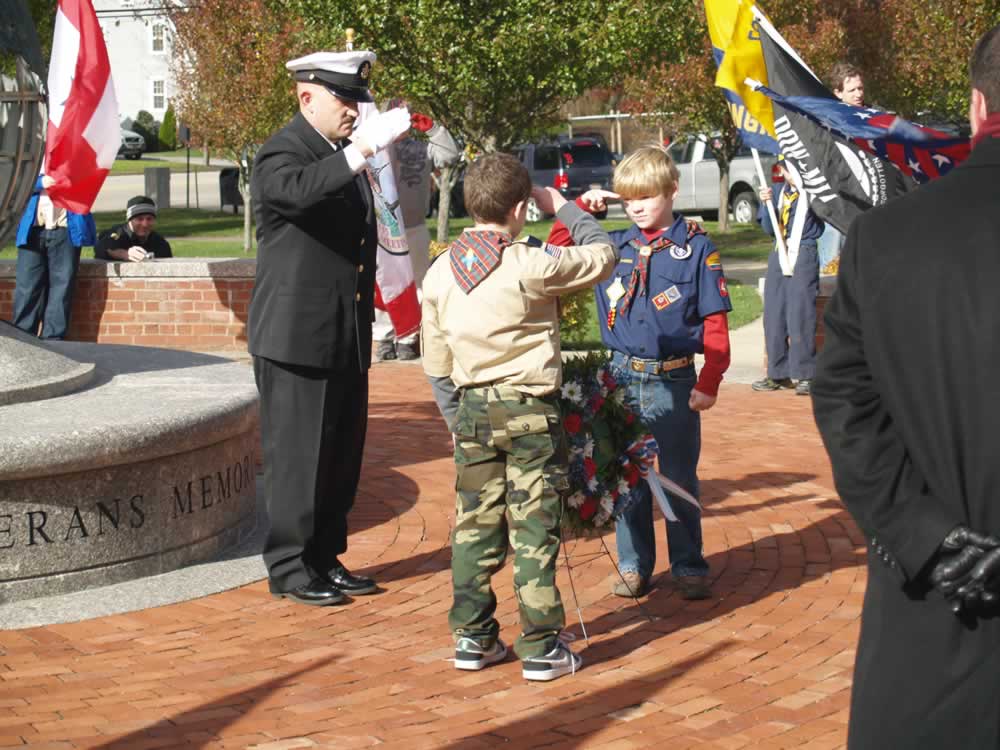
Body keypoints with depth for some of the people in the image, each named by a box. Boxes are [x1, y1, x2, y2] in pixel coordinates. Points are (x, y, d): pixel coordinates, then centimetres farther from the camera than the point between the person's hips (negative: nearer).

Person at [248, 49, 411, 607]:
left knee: (342, 454, 13)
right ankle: (291, 567, 8)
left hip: (347, 337, 9)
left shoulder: (342, 155, 16)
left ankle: (326, 558, 24)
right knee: (297, 455, -1)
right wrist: (364, 148, -45)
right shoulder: (282, 154, -11)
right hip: (299, 337, -8)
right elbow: (302, 189, -37)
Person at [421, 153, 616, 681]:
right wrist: (562, 206, 10)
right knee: (534, 529, 0)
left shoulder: (440, 272, 2)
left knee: (475, 525, 13)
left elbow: (436, 365, 9)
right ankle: (540, 647, 4)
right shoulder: (530, 265, -15)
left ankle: (473, 637, 18)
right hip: (529, 408, -5)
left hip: (471, 408, 5)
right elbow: (602, 254, -1)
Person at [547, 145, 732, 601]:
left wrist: (709, 383, -12)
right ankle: (633, 567, 21)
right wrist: (582, 208, 2)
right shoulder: (612, 246, 5)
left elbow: (715, 323, -6)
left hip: (675, 382, -3)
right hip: (623, 378, 3)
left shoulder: (697, 248, -5)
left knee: (679, 477, 6)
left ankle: (689, 567, 17)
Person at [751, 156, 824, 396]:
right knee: (773, 315, 8)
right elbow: (768, 228, 11)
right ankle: (778, 373, 17)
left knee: (800, 315, -8)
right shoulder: (779, 192, 12)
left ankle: (804, 374, -2)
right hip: (779, 255, 6)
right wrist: (767, 203, -5)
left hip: (803, 256, -6)